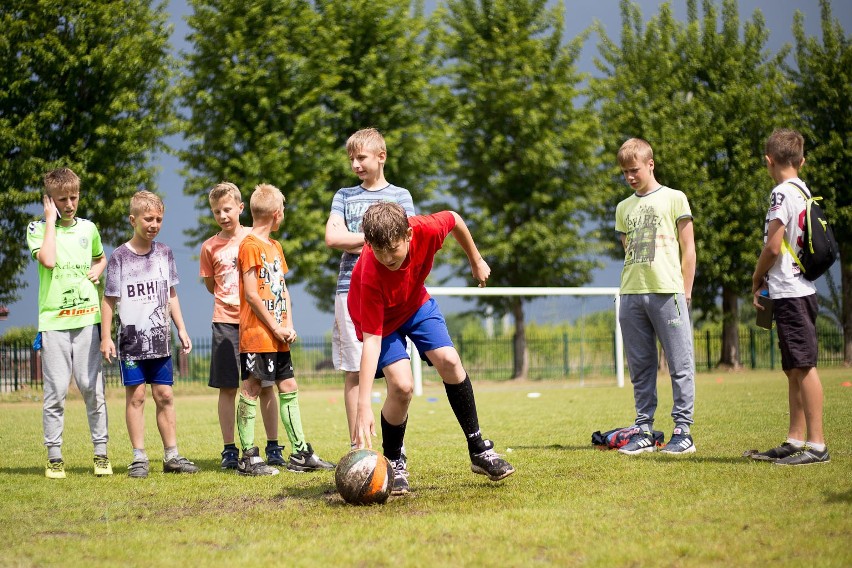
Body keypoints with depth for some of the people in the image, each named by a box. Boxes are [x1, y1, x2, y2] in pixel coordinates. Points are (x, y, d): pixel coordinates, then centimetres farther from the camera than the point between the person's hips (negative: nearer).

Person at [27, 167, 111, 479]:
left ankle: (101, 453, 8)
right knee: (56, 391, -2)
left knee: (92, 387, 0)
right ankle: (54, 458, 6)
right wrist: (51, 220, -9)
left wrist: (97, 271, 9)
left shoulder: (88, 228, 13)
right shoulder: (37, 228, 2)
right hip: (53, 321, -3)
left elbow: (100, 259, 32)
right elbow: (48, 260, -17)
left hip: (87, 318, 3)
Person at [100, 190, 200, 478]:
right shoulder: (120, 257, -5)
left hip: (159, 338, 3)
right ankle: (139, 457, 2)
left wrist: (181, 330, 11)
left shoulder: (164, 253, 7)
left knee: (164, 395, 4)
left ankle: (172, 455, 9)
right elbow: (109, 299, -2)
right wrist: (106, 337, -7)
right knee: (135, 395, -2)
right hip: (131, 338, -3)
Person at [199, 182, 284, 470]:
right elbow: (211, 284, 15)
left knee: (265, 386, 1)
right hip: (226, 321, 1)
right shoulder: (210, 247, 5)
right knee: (227, 387, 0)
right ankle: (229, 450, 5)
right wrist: (230, 295, 2)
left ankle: (273, 447, 9)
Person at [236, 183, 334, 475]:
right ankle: (248, 458, -2)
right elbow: (251, 294, -14)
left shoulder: (275, 246, 17)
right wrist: (275, 327, -12)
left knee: (288, 388, 9)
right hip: (256, 334, -9)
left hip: (278, 337, 9)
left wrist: (289, 325, 4)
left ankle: (300, 453, 14)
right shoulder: (250, 246, -10)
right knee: (251, 389, -5)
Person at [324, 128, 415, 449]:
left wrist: (353, 242, -4)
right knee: (353, 371, -1)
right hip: (350, 289, 2)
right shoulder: (345, 196, 16)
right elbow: (331, 237, 2)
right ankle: (357, 446, 3)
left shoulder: (399, 196, 11)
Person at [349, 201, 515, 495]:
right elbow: (371, 341, -41)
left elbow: (454, 219, -8)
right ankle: (394, 464, 1)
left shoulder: (426, 230, -34)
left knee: (449, 361, -13)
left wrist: (476, 261, 6)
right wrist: (364, 406, -47)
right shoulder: (370, 276, -41)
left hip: (416, 303, 4)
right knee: (401, 385, -22)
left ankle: (479, 451, 2)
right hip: (379, 319, -4)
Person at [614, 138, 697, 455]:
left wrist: (685, 292, -2)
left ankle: (683, 432, -1)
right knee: (640, 367, 6)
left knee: (680, 365, -4)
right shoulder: (624, 208, 18)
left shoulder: (674, 199, 5)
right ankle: (644, 431, 10)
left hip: (667, 292, -5)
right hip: (631, 295, 5)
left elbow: (687, 249, 4)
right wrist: (628, 290, 11)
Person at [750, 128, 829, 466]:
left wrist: (757, 279, 0)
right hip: (800, 288, 10)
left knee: (803, 366, -10)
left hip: (789, 292, -10)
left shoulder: (783, 193, -12)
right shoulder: (804, 192, 15)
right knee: (794, 370, 12)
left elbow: (773, 246, -17)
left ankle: (817, 445, -11)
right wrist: (767, 283, 16)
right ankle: (795, 441, 17)